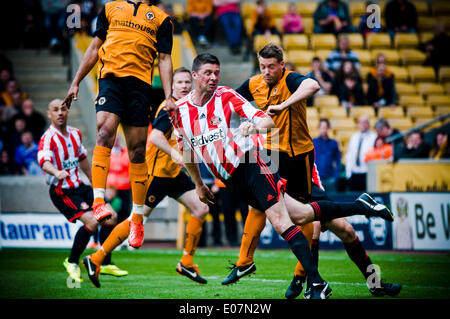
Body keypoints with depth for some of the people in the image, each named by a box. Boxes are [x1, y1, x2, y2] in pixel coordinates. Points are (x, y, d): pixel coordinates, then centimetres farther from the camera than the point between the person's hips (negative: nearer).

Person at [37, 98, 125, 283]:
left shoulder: (75, 134, 8)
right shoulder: (48, 138, -16)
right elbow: (44, 161, -35)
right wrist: (57, 172, -56)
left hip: (79, 187, 8)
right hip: (61, 191, -8)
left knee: (110, 218, -1)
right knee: (91, 221, -24)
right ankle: (72, 262, -3)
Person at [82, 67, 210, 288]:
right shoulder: (170, 108, -16)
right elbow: (155, 136, -29)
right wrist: (175, 154, -39)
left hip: (174, 173, 9)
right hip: (156, 172, -9)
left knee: (201, 208, 1)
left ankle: (186, 263, 9)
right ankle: (96, 259, 1)